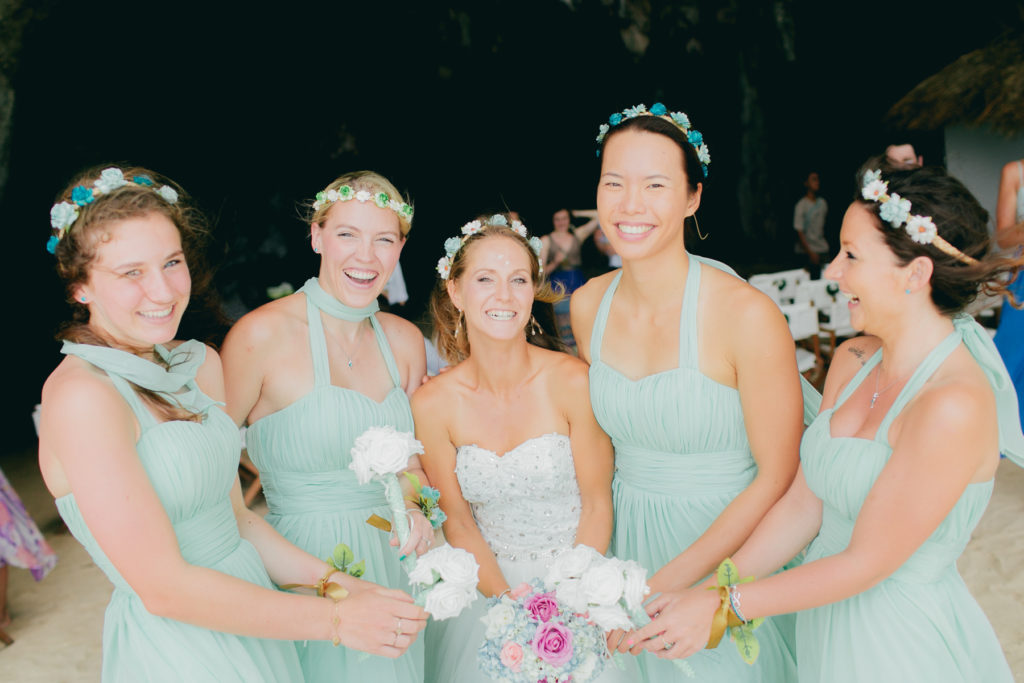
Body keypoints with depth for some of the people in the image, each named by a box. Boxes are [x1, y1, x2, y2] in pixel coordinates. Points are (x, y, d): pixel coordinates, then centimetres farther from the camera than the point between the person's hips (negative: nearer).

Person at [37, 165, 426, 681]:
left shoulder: (200, 363, 2)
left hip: (250, 623, 7)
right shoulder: (81, 395, -21)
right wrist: (334, 620, -20)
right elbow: (164, 587, -22)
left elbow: (233, 517, 5)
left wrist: (330, 579, -7)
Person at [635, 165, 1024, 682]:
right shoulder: (852, 361, -3)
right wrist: (705, 590, -8)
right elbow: (802, 504, -2)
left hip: (901, 640, -6)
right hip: (824, 611, 6)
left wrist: (725, 607, -17)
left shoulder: (954, 405, -26)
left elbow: (866, 561, -22)